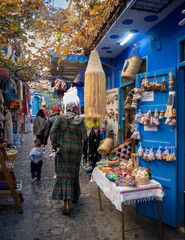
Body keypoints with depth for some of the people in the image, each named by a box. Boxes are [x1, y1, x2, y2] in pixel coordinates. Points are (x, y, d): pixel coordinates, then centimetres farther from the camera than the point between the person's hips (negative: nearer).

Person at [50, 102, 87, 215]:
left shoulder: (61, 118, -2)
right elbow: (84, 136, -5)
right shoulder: (80, 120, -4)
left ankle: (66, 203, -1)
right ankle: (75, 196, 35)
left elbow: (52, 131, -10)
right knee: (74, 172, 17)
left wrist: (56, 146, -6)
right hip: (76, 148, 1)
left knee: (64, 174, 4)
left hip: (63, 147, 0)